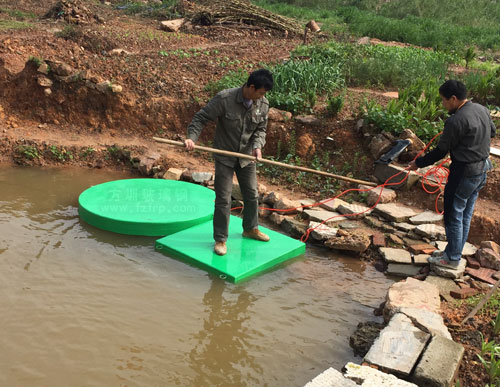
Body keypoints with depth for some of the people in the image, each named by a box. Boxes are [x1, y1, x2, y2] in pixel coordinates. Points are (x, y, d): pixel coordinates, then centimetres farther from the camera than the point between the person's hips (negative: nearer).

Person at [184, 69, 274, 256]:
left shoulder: (263, 104, -7)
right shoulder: (224, 98, -21)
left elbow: (260, 129, 2)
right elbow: (201, 118, -16)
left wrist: (257, 145, -18)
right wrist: (191, 137, -31)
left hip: (246, 157, 5)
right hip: (224, 157, -5)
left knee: (251, 195, 17)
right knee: (223, 199, -3)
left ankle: (250, 229, 41)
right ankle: (220, 239, 11)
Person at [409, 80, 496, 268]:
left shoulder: (456, 121, -23)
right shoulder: (482, 110, 3)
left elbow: (440, 152, -16)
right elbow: (492, 132, 22)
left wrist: (418, 163, -4)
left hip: (464, 173, -9)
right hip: (482, 170, 9)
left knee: (453, 215, 5)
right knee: (466, 214, 18)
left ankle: (452, 258, 16)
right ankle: (455, 251, 32)